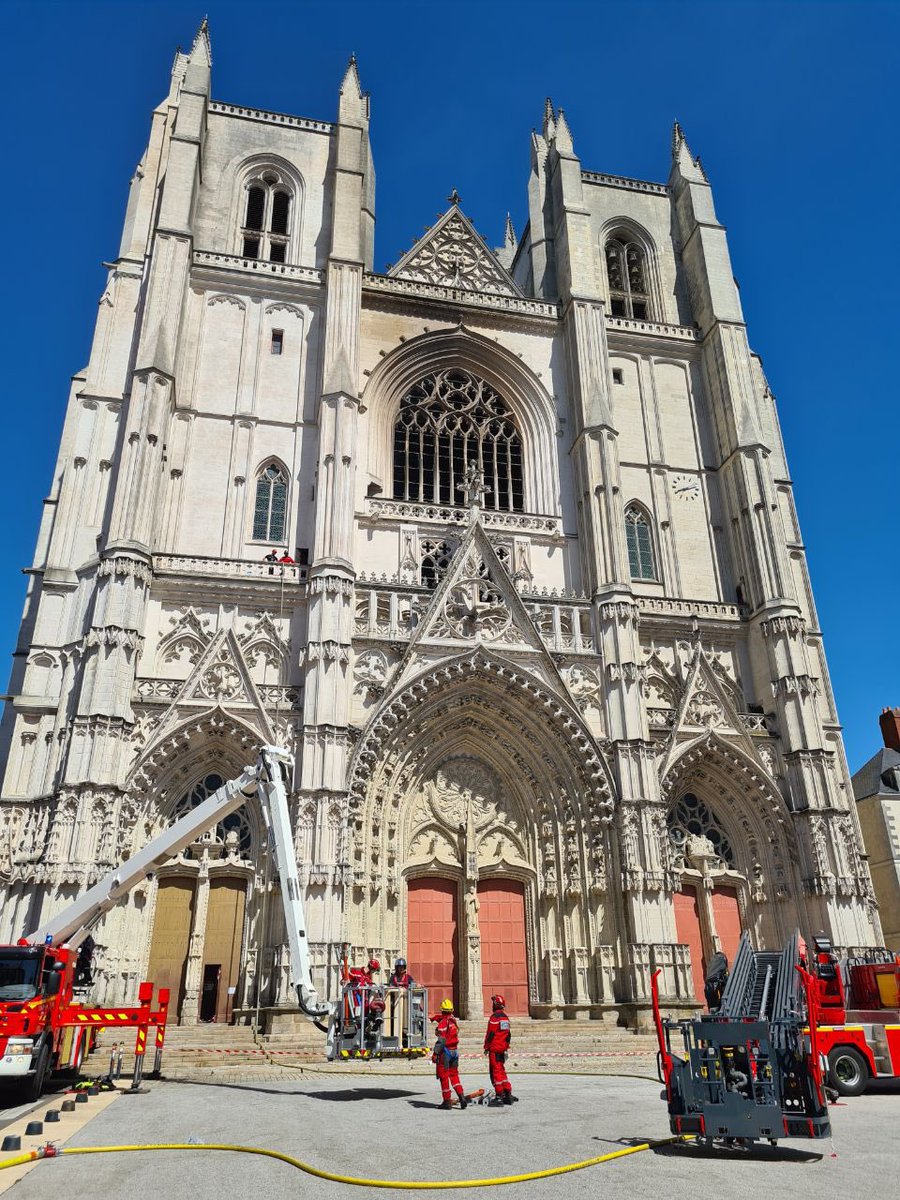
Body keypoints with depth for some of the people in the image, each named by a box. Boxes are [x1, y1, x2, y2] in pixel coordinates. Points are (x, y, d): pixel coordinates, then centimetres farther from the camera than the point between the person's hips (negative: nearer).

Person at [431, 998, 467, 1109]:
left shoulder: (443, 1023, -16)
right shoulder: (453, 1020, 6)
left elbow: (441, 1040, -22)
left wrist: (435, 1053, -20)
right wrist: (436, 1018, 43)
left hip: (445, 1051, -7)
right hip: (455, 1050, 7)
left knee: (443, 1076, 4)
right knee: (454, 1075, 16)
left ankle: (447, 1101, 7)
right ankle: (462, 1097, 4)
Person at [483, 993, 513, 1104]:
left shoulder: (494, 1017, -13)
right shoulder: (506, 1017, 12)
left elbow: (490, 1033, -15)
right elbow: (508, 1034, 16)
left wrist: (486, 1047, -6)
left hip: (495, 1048, -8)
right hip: (502, 1048, 8)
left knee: (496, 1070, -2)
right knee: (501, 1070, 16)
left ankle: (500, 1095, -3)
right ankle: (508, 1093, 15)